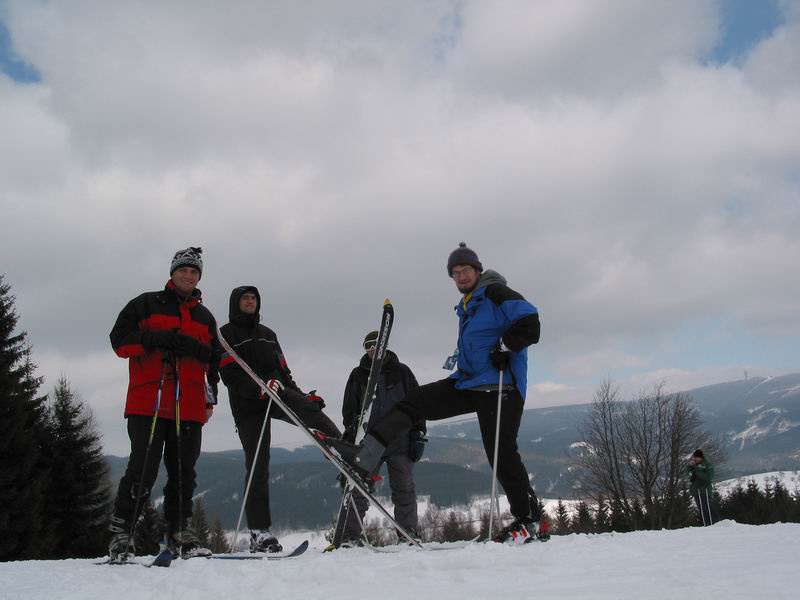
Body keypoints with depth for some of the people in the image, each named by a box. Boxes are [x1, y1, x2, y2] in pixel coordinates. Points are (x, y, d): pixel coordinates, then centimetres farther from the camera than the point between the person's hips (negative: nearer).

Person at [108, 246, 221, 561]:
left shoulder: (205, 317, 23)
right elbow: (120, 340, 1)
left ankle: (178, 533, 12)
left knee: (184, 473, 4)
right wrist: (157, 339, -13)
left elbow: (213, 362, 24)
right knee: (143, 470, -10)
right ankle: (120, 532, 1)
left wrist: (210, 398, 13)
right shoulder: (145, 304, 10)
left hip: (190, 407, 4)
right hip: (148, 402, -4)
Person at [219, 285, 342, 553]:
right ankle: (260, 533, -2)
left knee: (311, 409, -30)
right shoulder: (226, 334, 6)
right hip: (249, 404, -3)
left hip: (278, 393, 4)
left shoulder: (268, 334, 25)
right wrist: (259, 388, -24)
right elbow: (231, 376, -8)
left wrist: (301, 396, 11)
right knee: (257, 467, -6)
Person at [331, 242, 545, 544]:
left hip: (499, 386, -9)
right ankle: (366, 455, -12)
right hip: (468, 382, 9)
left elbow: (529, 323, -18)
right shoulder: (467, 307, 22)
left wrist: (504, 349, -19)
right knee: (416, 400, -3)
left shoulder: (496, 293, -5)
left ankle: (529, 521, 3)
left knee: (502, 453, -9)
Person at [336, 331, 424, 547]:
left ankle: (409, 535, 12)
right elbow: (349, 410, 14)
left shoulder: (401, 372, 8)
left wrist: (418, 437, 1)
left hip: (400, 441, 0)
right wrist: (349, 437, 5)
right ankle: (350, 536, -2)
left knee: (404, 489, 3)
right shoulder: (358, 375, 10)